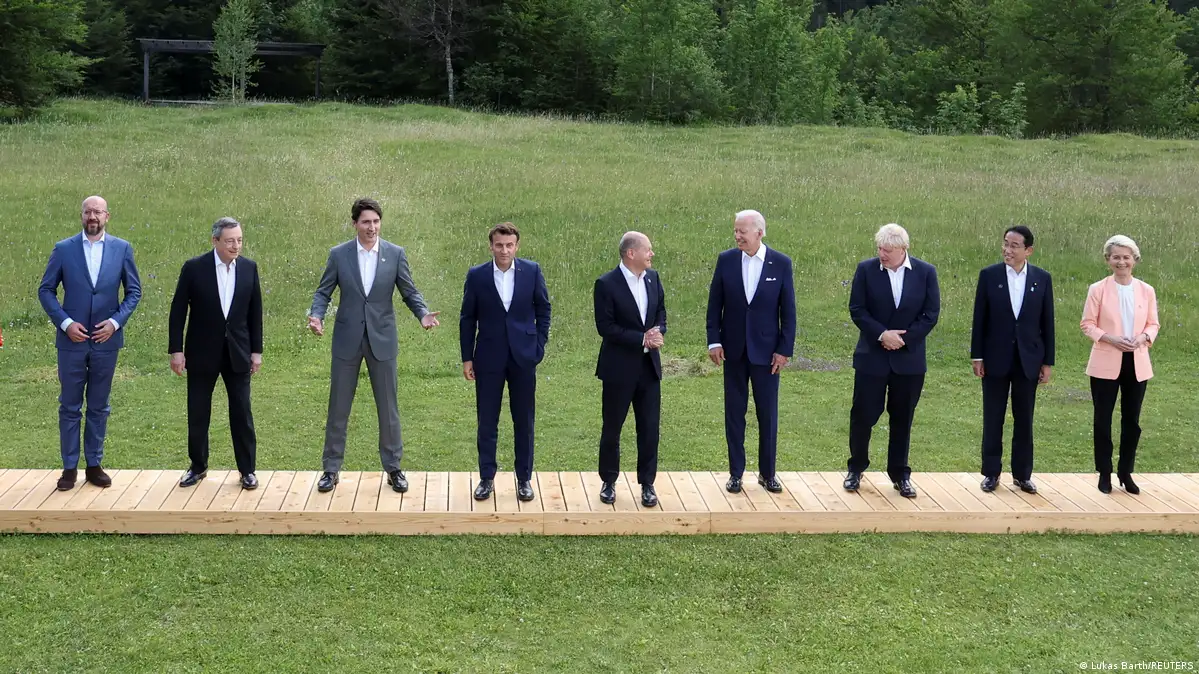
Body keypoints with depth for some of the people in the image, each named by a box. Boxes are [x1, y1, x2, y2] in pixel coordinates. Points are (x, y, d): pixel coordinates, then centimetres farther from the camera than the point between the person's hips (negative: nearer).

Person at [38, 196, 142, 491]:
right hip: (72, 339, -1)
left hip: (106, 339, 1)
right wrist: (65, 322, -10)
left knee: (99, 406, 9)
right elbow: (46, 290, 1)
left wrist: (116, 322, -9)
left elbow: (134, 291, 4)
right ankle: (69, 467, 13)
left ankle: (94, 464, 19)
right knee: (69, 406, 5)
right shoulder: (63, 249, -1)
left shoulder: (122, 249, 1)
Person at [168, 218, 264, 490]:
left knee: (242, 413, 2)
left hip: (237, 352, 1)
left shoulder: (249, 268, -1)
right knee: (197, 414, 8)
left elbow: (255, 312, 5)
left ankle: (247, 470, 12)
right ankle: (198, 467, 23)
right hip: (202, 352, -1)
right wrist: (176, 350, -7)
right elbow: (178, 311, -4)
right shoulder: (194, 268, -8)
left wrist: (256, 350, 4)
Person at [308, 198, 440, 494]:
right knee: (338, 407, 6)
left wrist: (423, 314, -17)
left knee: (388, 407, 7)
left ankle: (393, 468, 18)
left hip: (382, 339, 0)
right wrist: (317, 315, -17)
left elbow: (410, 292, 2)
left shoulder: (395, 254, -1)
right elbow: (323, 292, 3)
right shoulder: (339, 254, -1)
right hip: (347, 339, 0)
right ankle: (331, 469, 17)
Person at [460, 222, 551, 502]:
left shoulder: (532, 271, -2)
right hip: (489, 358, 0)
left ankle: (524, 478, 18)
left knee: (524, 421, 7)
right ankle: (486, 478, 17)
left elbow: (543, 310, 6)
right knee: (487, 422, 6)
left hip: (523, 356, 0)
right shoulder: (476, 275, -3)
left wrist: (539, 347, 0)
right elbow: (467, 319, 2)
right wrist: (467, 358, 1)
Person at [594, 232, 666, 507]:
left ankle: (647, 483, 16)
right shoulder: (606, 284, -13)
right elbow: (605, 327, -15)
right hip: (619, 368, -4)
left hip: (649, 366, 5)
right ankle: (609, 481, 24)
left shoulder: (653, 278, 4)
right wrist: (642, 339, -19)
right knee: (612, 427, 9)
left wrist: (658, 333, -8)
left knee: (650, 427, 5)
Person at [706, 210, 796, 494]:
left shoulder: (781, 263, -5)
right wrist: (714, 341, -4)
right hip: (733, 349, 1)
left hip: (766, 350, -1)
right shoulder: (726, 260, -1)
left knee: (768, 414, 6)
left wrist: (785, 349, -6)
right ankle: (736, 473, 17)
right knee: (734, 412, 7)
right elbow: (715, 304, 3)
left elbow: (788, 310, -2)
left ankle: (767, 473, 19)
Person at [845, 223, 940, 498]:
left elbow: (931, 314, -2)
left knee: (902, 418, 8)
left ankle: (900, 474, 19)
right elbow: (857, 310, -4)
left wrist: (903, 339, -12)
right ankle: (856, 469, 20)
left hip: (909, 358, 1)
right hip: (872, 355, -1)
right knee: (863, 414, 3)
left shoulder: (925, 272, -1)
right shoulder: (866, 269, -3)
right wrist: (882, 334, -16)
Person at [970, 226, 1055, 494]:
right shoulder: (989, 275, -2)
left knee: (1024, 420, 8)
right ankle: (991, 473, 15)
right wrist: (976, 356, -3)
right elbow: (979, 319, 0)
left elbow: (1047, 322, 3)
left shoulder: (1042, 278, 1)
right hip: (996, 358, -1)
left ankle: (1022, 473, 18)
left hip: (1028, 360, 1)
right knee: (993, 419, 6)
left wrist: (1048, 361, 2)